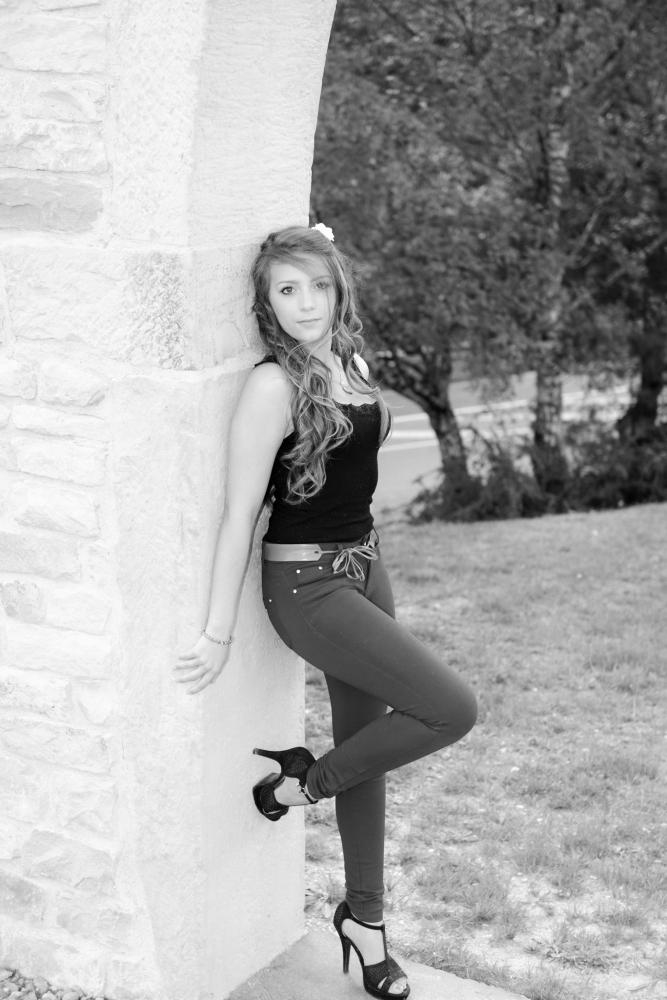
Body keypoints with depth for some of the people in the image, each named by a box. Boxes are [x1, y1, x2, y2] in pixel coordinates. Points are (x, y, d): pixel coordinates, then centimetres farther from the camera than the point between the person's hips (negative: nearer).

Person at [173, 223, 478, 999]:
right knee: (453, 710, -12)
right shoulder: (272, 386, -19)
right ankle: (302, 783, 8)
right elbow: (239, 514, -18)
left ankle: (363, 917, 31)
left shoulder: (352, 364, 5)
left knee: (366, 739, 15)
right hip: (307, 586, -8)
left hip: (363, 565, 8)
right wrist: (219, 635, -17)